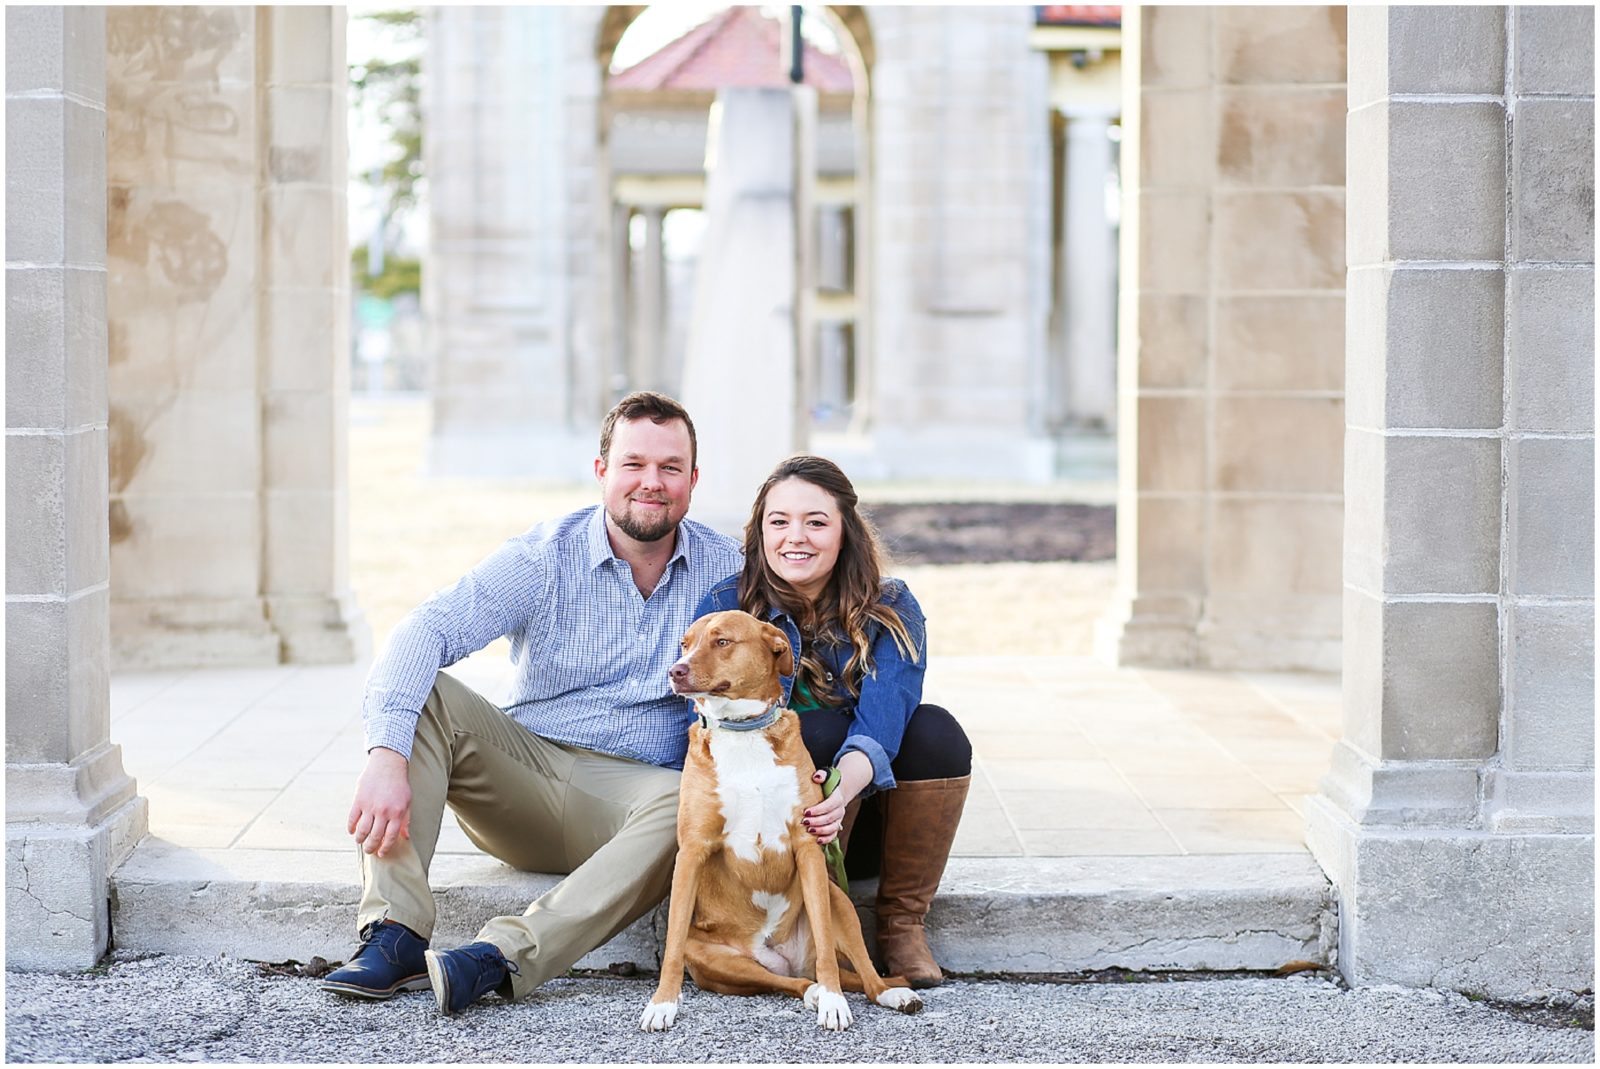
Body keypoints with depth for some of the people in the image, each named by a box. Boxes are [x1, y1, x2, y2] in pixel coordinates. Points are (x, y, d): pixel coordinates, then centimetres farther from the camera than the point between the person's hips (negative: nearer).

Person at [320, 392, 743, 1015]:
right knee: (418, 692, -22)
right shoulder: (544, 557, -4)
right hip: (526, 765, 1)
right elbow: (429, 629, -18)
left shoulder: (726, 568, 2)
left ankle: (503, 957, -47)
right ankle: (394, 936, -33)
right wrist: (387, 755, -36)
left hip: (632, 788, -1)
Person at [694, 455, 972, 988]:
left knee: (937, 732, -25)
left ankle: (901, 926, -15)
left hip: (869, 814, 2)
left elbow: (882, 719, -23)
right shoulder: (725, 608, -6)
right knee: (820, 730, -30)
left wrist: (842, 788, -45)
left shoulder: (890, 611, -5)